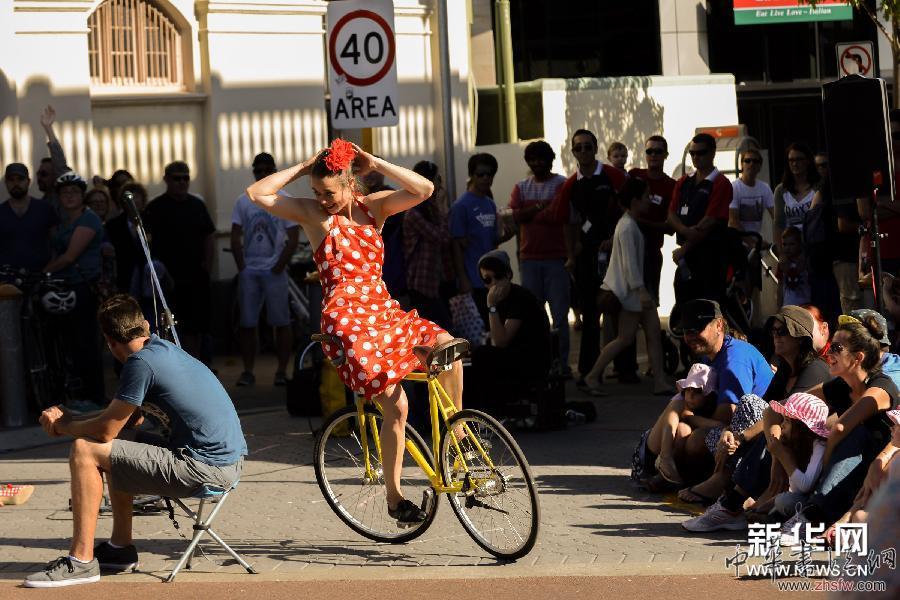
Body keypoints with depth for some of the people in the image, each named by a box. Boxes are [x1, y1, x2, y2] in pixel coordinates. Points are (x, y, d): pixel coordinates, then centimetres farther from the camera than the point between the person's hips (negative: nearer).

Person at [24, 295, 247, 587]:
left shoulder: (141, 362, -14)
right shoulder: (165, 348, 15)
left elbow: (106, 430, -11)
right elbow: (131, 418, 23)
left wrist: (64, 426, 9)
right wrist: (65, 421, 14)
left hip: (204, 469, -9)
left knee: (85, 451, -8)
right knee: (117, 449, 26)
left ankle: (81, 561, -5)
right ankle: (120, 547, 28)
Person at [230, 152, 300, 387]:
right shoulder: (243, 202, 9)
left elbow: (293, 237, -3)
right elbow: (235, 237, 7)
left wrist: (280, 265, -11)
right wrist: (241, 266, -3)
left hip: (274, 270, -2)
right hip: (248, 270, 2)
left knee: (281, 322, -2)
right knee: (247, 323, 1)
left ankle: (282, 370, 3)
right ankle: (248, 370, 6)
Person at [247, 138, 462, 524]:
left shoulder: (373, 206, 9)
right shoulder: (312, 213, 2)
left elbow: (424, 189, -5)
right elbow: (256, 193, -8)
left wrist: (375, 165, -5)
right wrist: (303, 168, -3)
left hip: (383, 311, 4)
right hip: (344, 319, -4)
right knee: (395, 406, -17)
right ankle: (394, 499, -4)